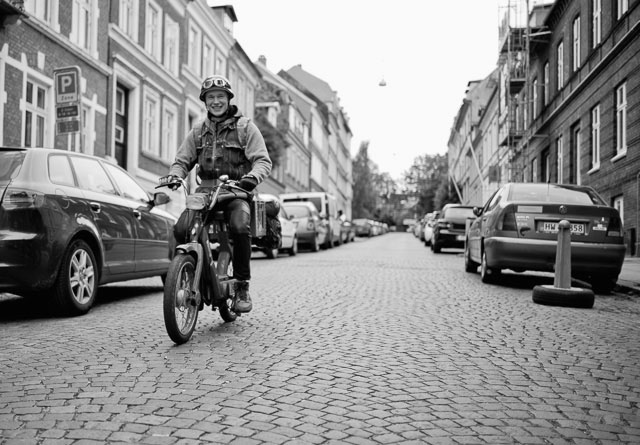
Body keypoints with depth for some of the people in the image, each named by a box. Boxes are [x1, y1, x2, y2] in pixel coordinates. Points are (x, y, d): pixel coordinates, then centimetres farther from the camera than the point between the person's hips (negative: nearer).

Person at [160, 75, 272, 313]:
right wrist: (173, 175, -8)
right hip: (206, 191, 4)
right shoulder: (198, 131, 18)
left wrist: (253, 177, -27)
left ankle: (242, 286, -19)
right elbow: (183, 159, 16)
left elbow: (263, 160, -4)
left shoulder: (245, 126, 5)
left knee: (240, 226, -33)